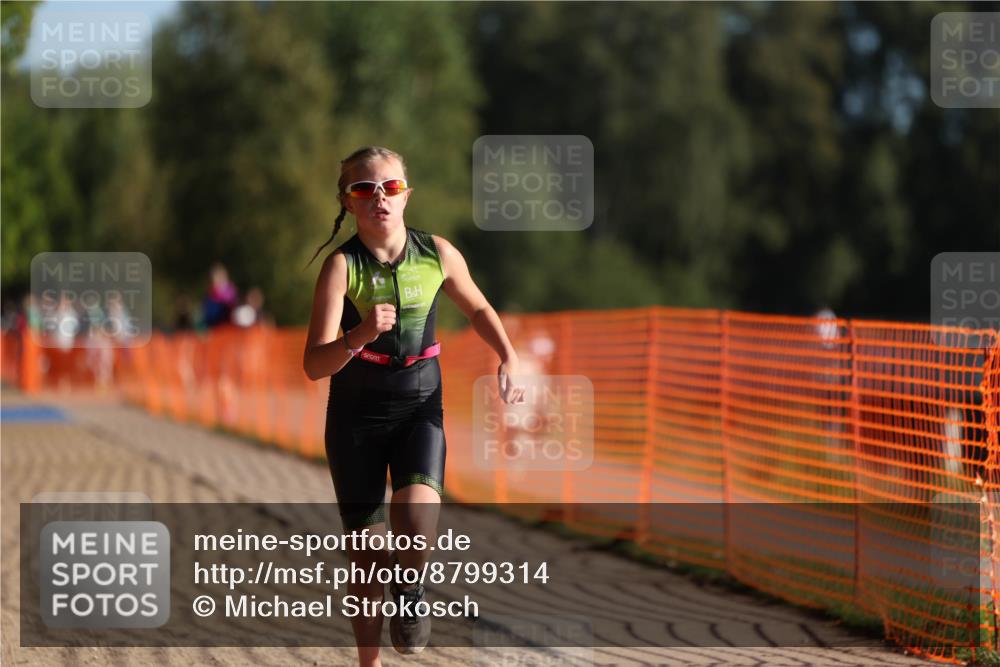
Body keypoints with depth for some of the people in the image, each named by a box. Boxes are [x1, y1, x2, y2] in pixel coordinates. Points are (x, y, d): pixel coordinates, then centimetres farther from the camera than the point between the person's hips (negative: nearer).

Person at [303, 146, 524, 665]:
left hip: (419, 407, 1)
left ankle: (408, 590, 8)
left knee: (418, 517, -25)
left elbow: (479, 309, 15)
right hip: (356, 412, -1)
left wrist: (509, 359, 1)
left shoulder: (437, 254, -6)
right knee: (366, 543, 3)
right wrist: (359, 337, -39)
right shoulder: (342, 266, -14)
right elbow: (314, 365, -21)